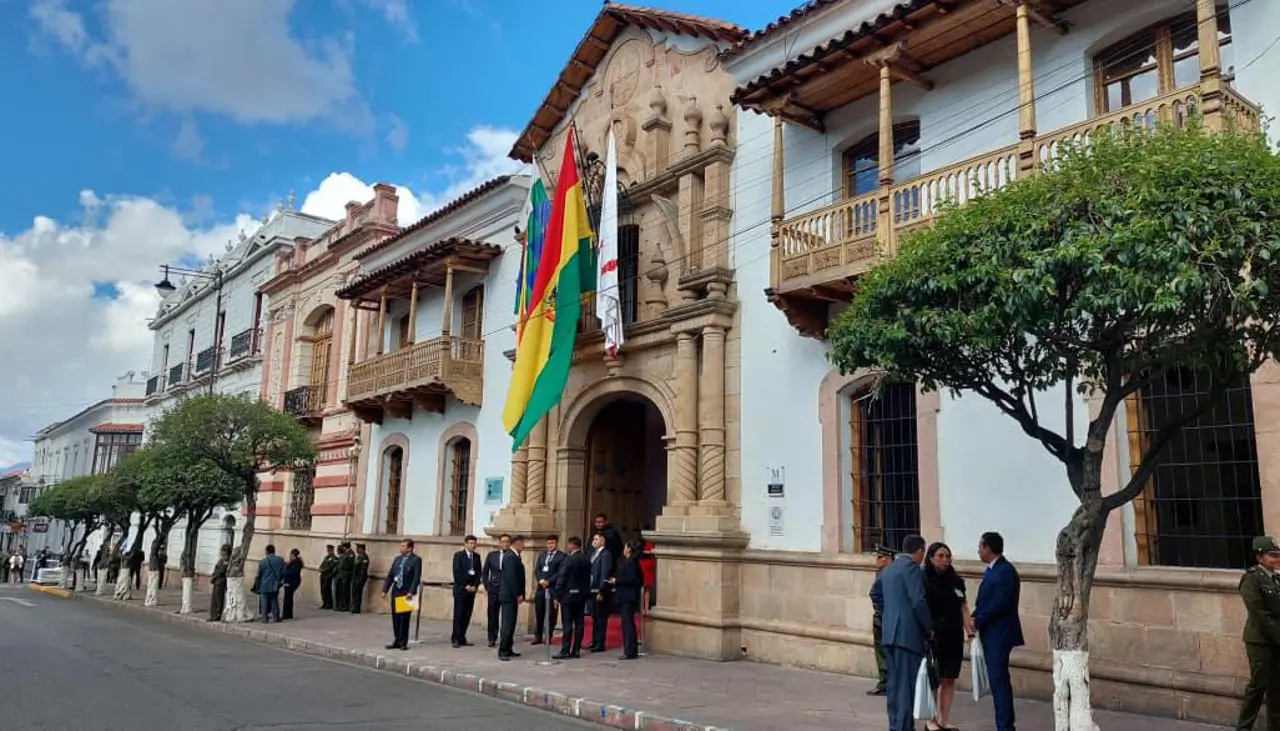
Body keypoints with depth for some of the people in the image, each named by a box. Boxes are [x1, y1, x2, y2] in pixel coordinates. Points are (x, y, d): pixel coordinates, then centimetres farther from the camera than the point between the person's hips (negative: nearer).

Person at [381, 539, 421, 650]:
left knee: (405, 619, 1)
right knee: (395, 618, 8)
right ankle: (396, 641, 18)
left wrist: (411, 592, -21)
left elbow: (417, 578, -13)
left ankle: (403, 642, 10)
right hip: (395, 592, 6)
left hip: (407, 594, -6)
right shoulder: (397, 559, 12)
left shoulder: (416, 560, -6)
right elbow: (390, 575, 13)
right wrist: (385, 590, 5)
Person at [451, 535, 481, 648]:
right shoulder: (458, 555, -2)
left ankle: (462, 638, 7)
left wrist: (475, 586, -3)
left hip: (472, 589, 4)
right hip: (460, 589, -4)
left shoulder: (477, 556, 11)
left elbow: (479, 573, 11)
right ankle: (455, 639, 0)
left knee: (467, 615, 2)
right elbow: (456, 573, -8)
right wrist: (465, 586, -11)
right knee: (458, 614, -5)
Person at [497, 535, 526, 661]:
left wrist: (519, 594, 14)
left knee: (510, 624, 13)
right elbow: (511, 578, -22)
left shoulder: (513, 556, 15)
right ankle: (502, 652, -6)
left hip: (512, 595, 10)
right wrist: (518, 594, -19)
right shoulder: (510, 557, -17)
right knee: (508, 624, -9)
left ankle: (508, 650, 19)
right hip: (510, 596, -10)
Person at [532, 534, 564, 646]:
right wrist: (541, 580, -7)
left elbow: (560, 573, -10)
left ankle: (548, 637, 7)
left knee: (551, 614, 0)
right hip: (541, 587, 5)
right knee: (538, 613, 5)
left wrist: (548, 581, -14)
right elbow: (536, 570, 10)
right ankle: (537, 636, 12)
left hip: (553, 588, -4)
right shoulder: (542, 554, 16)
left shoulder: (561, 556, -2)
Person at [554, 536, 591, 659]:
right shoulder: (587, 560, 6)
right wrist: (586, 592, 15)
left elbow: (561, 579, -14)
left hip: (569, 595, -6)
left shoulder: (569, 559, -14)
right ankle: (576, 650, 10)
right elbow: (588, 578, 9)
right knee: (579, 623, 7)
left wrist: (557, 596, -9)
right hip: (582, 595, 6)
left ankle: (565, 651, -3)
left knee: (567, 624, -3)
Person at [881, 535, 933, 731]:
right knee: (907, 684, -5)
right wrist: (929, 628, -4)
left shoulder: (888, 569, 16)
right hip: (908, 633, -8)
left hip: (890, 633, 8)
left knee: (895, 683, 13)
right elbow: (919, 602, -16)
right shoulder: (912, 568, -10)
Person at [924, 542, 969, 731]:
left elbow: (963, 608, 14)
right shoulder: (924, 580, -6)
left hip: (954, 636, 5)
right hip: (933, 636, -5)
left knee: (949, 680, 8)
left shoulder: (956, 581, 10)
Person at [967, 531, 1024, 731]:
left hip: (999, 634, -10)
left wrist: (978, 621, -13)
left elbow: (999, 604, -22)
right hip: (990, 634, 10)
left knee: (999, 680, -8)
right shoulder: (991, 570, 14)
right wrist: (974, 618, -1)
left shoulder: (1005, 571, -17)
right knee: (997, 679, 13)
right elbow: (983, 600, 16)